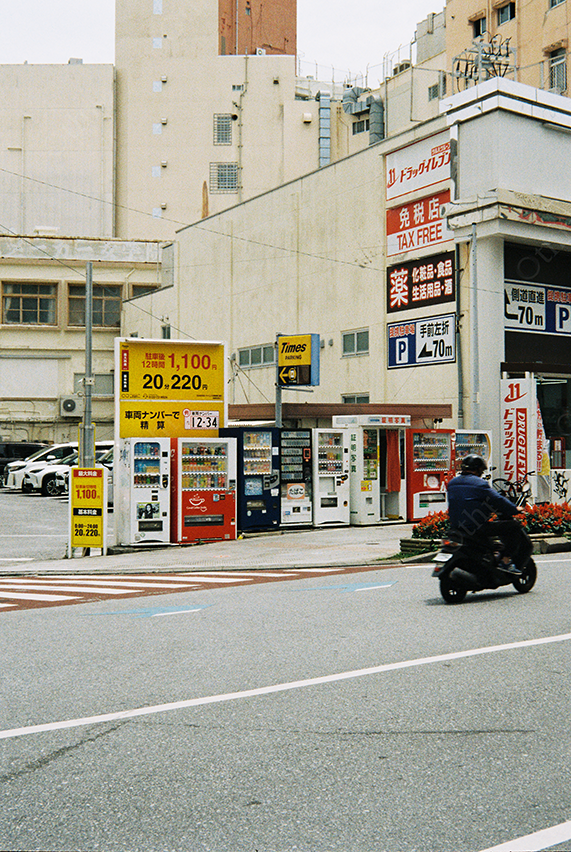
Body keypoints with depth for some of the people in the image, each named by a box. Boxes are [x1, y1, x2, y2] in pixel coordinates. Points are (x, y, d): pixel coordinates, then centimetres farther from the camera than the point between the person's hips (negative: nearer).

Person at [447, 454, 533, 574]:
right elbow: (498, 501, -8)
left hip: (456, 527, 9)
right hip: (477, 528, -9)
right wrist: (515, 510, 6)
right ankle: (506, 561, -3)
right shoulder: (479, 484, -9)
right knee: (514, 527, -1)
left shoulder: (452, 483, 14)